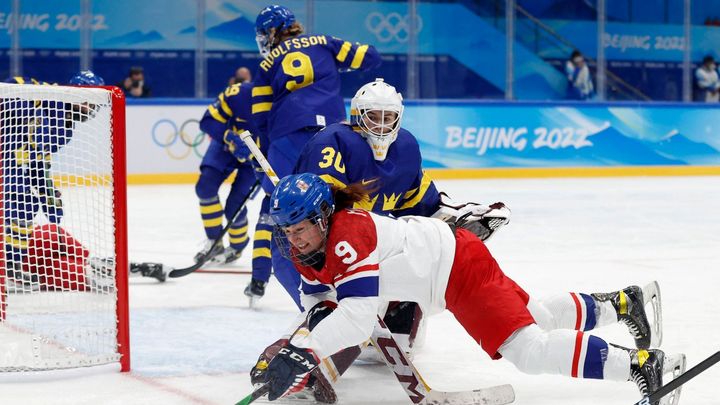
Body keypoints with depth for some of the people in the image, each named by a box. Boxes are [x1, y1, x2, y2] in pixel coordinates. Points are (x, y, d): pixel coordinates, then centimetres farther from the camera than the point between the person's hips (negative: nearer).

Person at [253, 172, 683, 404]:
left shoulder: (347, 235, -32)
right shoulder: (306, 247, -4)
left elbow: (358, 315, -40)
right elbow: (320, 298, 7)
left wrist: (303, 353, -48)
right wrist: (313, 318, -17)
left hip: (460, 262, -9)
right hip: (440, 277, 9)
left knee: (529, 349, -19)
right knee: (538, 317, 22)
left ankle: (640, 363, -11)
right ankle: (618, 303, 42)